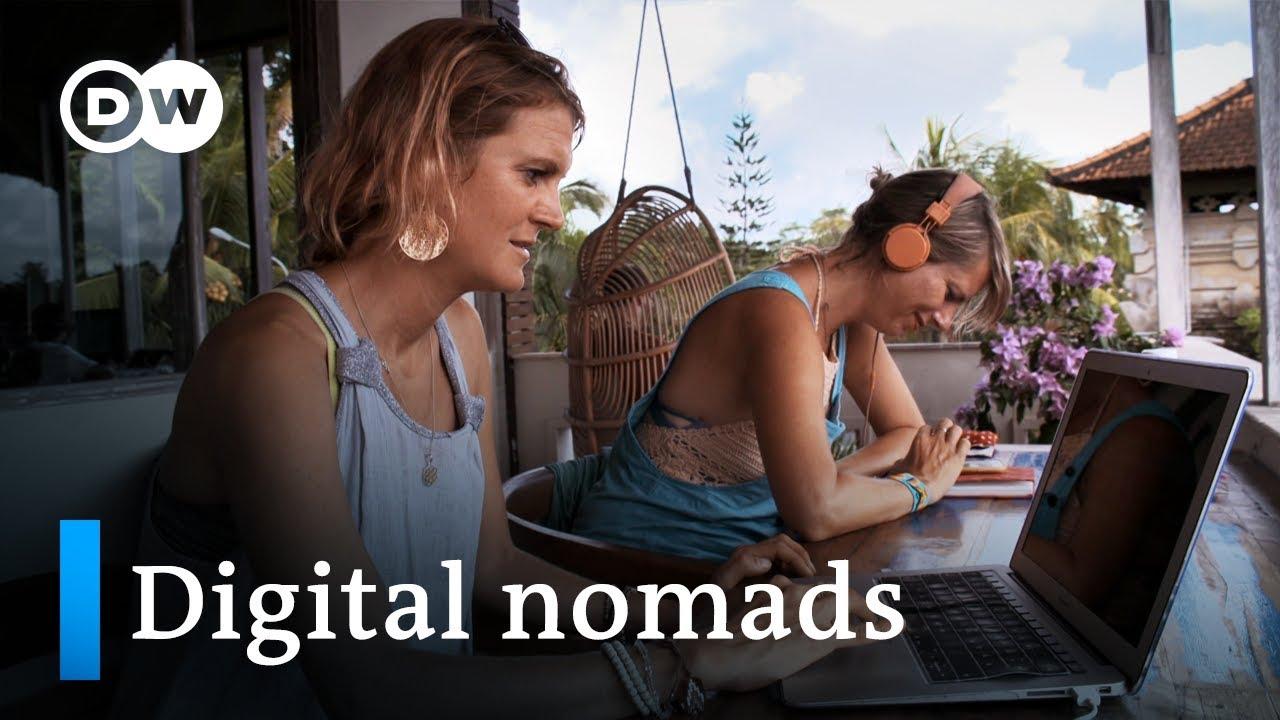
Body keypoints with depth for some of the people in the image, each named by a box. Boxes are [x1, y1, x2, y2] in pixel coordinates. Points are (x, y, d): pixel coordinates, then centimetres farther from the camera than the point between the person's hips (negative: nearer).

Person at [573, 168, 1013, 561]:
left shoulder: (852, 322, 2)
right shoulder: (781, 315, -26)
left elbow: (909, 431, 10)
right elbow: (816, 512, -33)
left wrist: (838, 478, -11)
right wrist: (921, 486, -14)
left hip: (744, 550, 8)